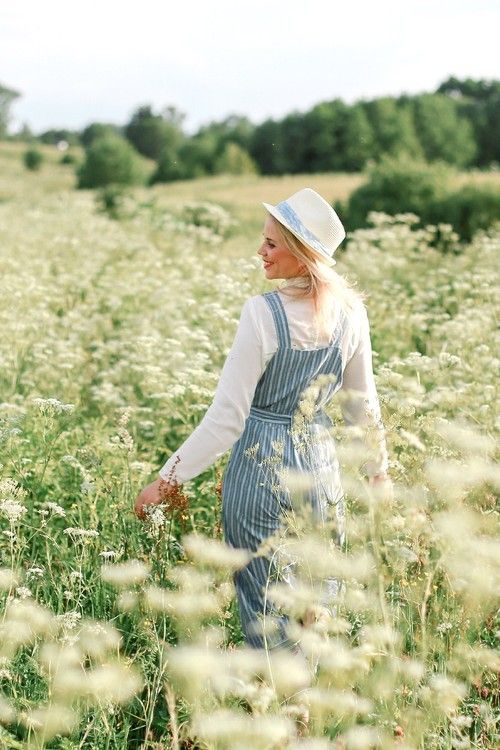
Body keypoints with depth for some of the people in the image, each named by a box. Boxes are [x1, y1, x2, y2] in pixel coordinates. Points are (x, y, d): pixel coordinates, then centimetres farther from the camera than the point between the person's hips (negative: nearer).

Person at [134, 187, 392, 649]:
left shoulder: (262, 312, -18)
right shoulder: (351, 312, -2)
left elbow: (227, 418, -17)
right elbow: (364, 406, 9)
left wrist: (167, 480, -9)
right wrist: (379, 469, 24)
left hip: (262, 471, -5)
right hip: (322, 468, 5)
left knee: (266, 610, 8)